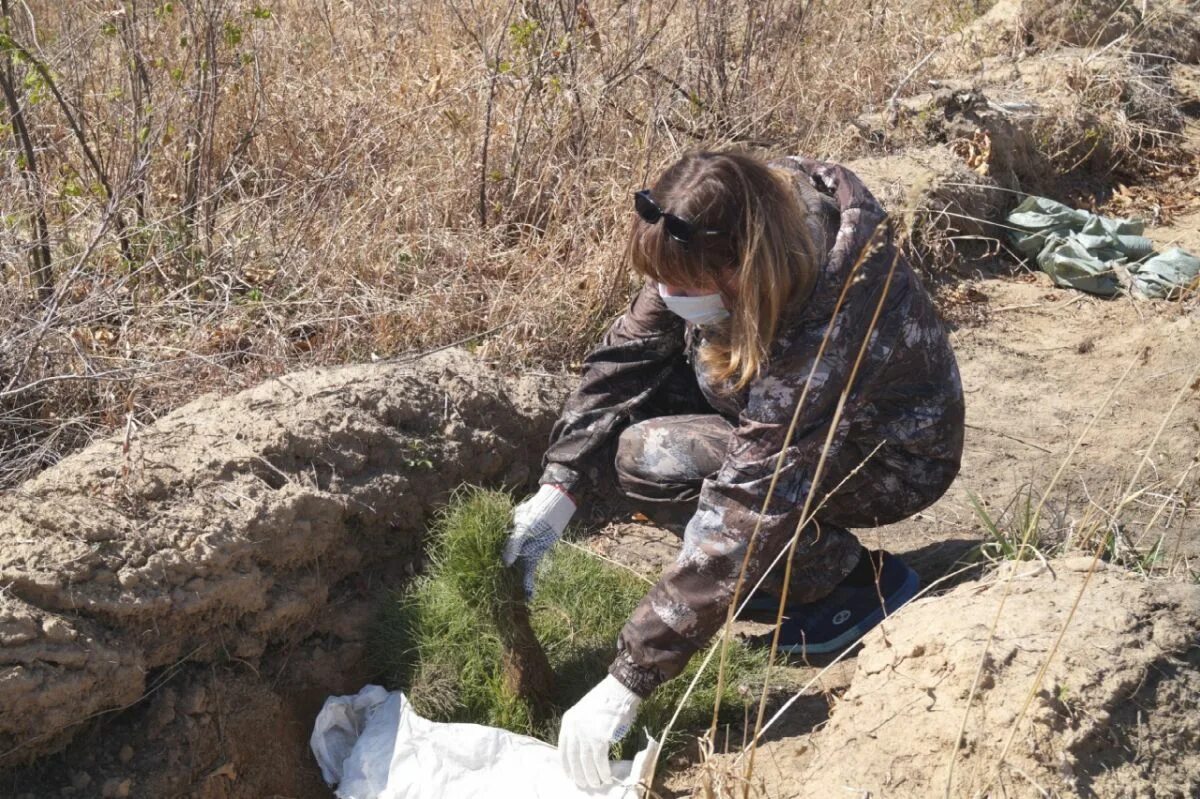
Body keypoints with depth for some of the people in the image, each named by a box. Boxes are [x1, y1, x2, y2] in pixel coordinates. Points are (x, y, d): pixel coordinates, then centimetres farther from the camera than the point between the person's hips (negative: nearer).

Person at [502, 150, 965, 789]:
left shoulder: (822, 330, -40)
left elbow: (742, 520, -40)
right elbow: (628, 350, -11)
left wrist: (627, 684, -38)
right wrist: (560, 486, -21)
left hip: (891, 455, -7)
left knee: (651, 458, -26)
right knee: (623, 398, -12)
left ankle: (856, 578, -7)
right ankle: (782, 553, 3)